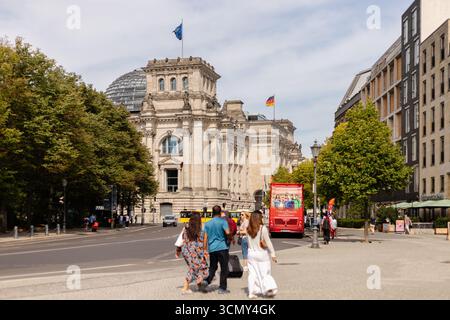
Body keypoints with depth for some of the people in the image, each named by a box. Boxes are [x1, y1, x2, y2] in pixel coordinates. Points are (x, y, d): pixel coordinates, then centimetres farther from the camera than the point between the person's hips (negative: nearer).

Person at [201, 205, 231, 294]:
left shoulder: (207, 223, 9)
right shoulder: (223, 221, -5)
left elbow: (205, 238, 8)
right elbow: (227, 232, -19)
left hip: (212, 248, 4)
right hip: (222, 247, -4)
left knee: (212, 267, 16)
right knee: (224, 268, 4)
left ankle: (206, 281, -6)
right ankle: (222, 288, 5)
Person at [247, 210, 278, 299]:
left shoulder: (248, 230, -3)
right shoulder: (263, 228, -14)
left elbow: (249, 242, -1)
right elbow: (268, 242, -9)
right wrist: (273, 254, -4)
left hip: (251, 254, 3)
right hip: (262, 254, -3)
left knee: (252, 273, 8)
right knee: (265, 273, 8)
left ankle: (251, 292, 7)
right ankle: (270, 288, 1)